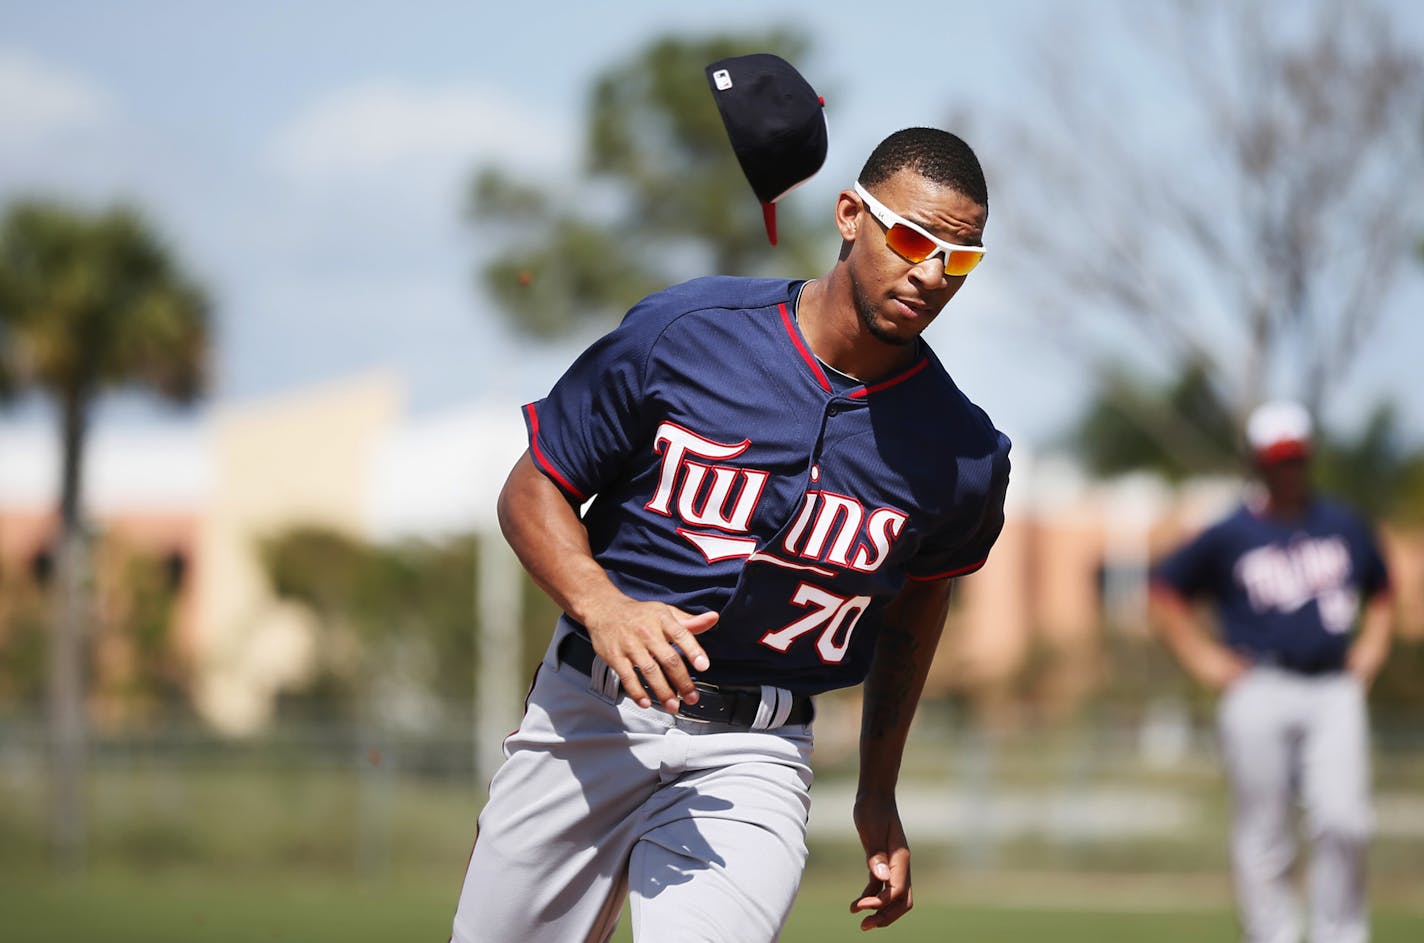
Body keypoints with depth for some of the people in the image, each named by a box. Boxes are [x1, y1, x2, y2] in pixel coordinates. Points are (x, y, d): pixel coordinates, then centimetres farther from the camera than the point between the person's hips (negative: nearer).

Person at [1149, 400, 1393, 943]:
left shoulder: (1345, 528, 15)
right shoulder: (1229, 536, 5)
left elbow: (1380, 593, 30)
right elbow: (1166, 591, 14)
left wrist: (1370, 649, 15)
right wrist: (1203, 659, 6)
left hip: (1335, 693, 2)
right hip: (1259, 695, -1)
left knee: (1342, 822, -14)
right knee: (1264, 837, -2)